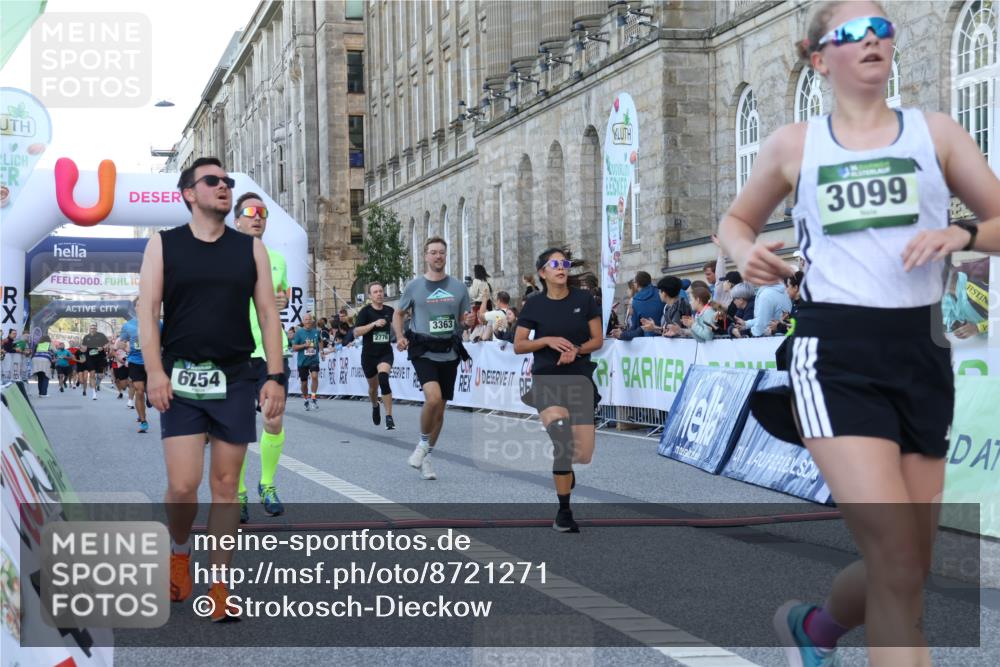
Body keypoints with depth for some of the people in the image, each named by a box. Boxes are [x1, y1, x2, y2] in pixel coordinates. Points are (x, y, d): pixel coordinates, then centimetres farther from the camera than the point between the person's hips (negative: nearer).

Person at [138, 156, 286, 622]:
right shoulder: (163, 245, 3)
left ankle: (218, 585, 12)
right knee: (183, 485, -9)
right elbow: (147, 311, -3)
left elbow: (268, 314, 5)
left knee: (225, 485, 4)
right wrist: (154, 370, -16)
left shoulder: (250, 248, 8)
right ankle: (179, 553, 21)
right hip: (182, 377, -2)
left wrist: (275, 377, -4)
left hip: (235, 379, 2)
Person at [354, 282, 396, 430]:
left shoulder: (389, 311, 2)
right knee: (373, 386, 16)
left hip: (385, 353, 0)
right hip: (369, 354, 0)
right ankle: (375, 407, 50)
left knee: (383, 379, -26)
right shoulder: (366, 311, -7)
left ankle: (389, 417, -25)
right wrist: (374, 324, -25)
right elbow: (356, 332, -17)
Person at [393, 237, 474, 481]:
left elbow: (465, 320, 13)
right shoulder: (414, 286, 1)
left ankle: (426, 457, 25)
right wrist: (400, 337, -5)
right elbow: (398, 314, 12)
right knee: (433, 397, -25)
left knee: (439, 408, 9)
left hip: (449, 353, 3)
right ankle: (423, 443, 0)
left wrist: (469, 321, -11)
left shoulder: (458, 287, 7)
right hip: (423, 351, -3)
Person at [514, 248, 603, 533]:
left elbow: (598, 339, 4)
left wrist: (577, 349, -15)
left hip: (580, 379, 2)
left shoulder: (584, 299, 2)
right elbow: (518, 346, 2)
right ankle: (564, 510, -14)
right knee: (562, 441, -25)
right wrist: (547, 340, -14)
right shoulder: (534, 305, 1)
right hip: (547, 381, -2)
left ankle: (562, 467, 38)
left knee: (584, 454, -2)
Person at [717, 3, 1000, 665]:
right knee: (899, 567, -16)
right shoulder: (794, 145, 8)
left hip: (920, 354, 3)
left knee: (906, 571, 9)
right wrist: (747, 252, 0)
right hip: (835, 355, -3)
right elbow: (737, 220, 22)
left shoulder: (935, 132, 9)